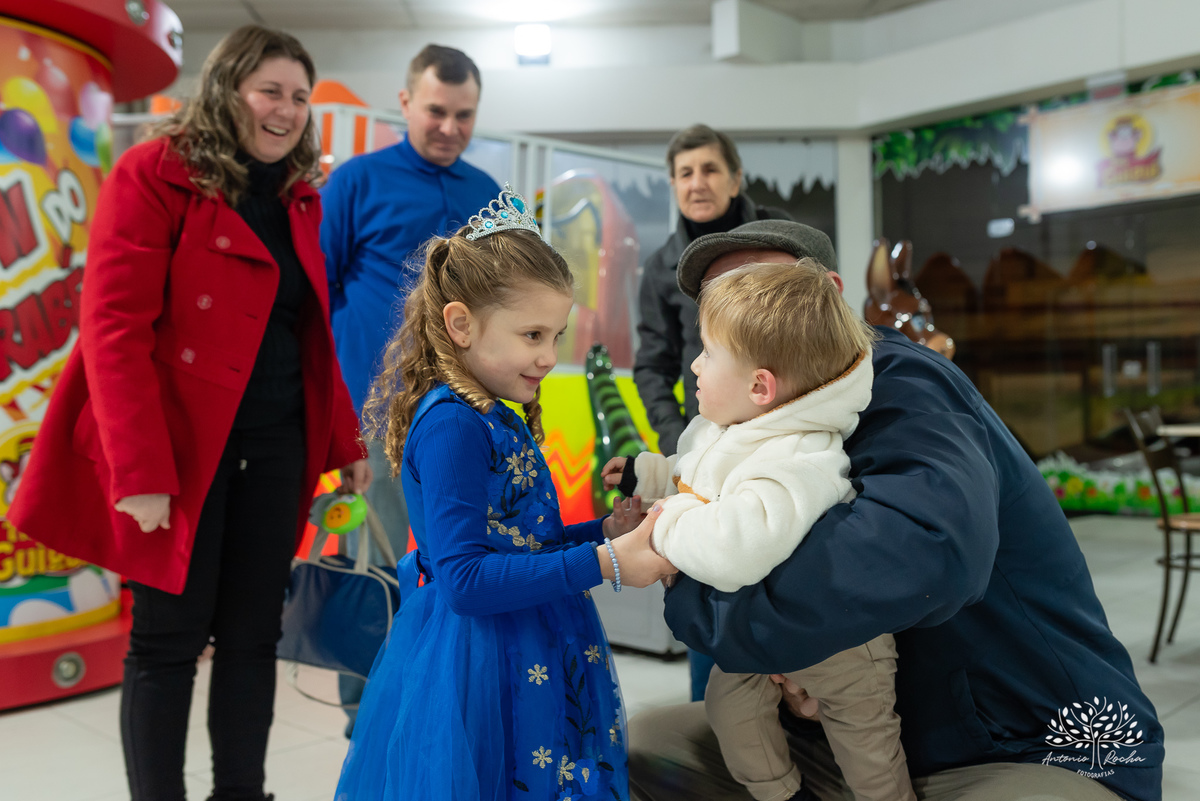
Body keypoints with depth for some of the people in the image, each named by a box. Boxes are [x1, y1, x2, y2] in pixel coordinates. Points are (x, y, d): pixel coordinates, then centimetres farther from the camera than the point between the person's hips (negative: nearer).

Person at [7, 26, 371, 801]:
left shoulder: (300, 195, 12)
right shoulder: (156, 173, -7)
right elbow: (114, 328, -14)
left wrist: (345, 441, 9)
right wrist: (140, 470, -20)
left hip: (276, 446, 6)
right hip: (181, 444, -5)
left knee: (253, 635, 11)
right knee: (170, 638, 4)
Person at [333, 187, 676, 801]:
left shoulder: (497, 421, 9)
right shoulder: (451, 423, -19)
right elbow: (465, 579, -24)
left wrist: (606, 531, 0)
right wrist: (603, 564, -23)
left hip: (528, 658, 9)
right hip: (479, 666, -9)